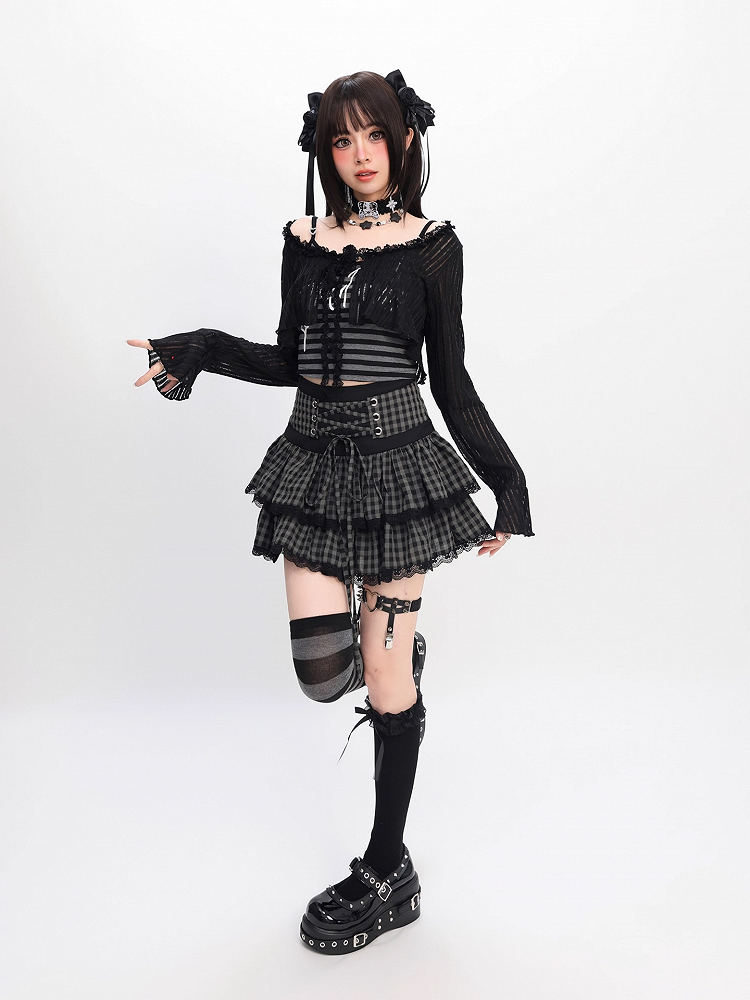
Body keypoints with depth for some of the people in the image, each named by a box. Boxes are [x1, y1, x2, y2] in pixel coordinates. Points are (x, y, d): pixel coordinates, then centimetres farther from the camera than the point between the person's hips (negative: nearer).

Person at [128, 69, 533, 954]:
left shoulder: (432, 246, 1)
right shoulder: (304, 241, 10)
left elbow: (450, 380, 3)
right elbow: (291, 360, 15)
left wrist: (504, 481, 0)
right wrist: (197, 352, 4)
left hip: (398, 458, -3)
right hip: (315, 459, 3)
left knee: (387, 674, 1)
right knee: (321, 670, -6)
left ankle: (385, 872, 18)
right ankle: (379, 643, 34)